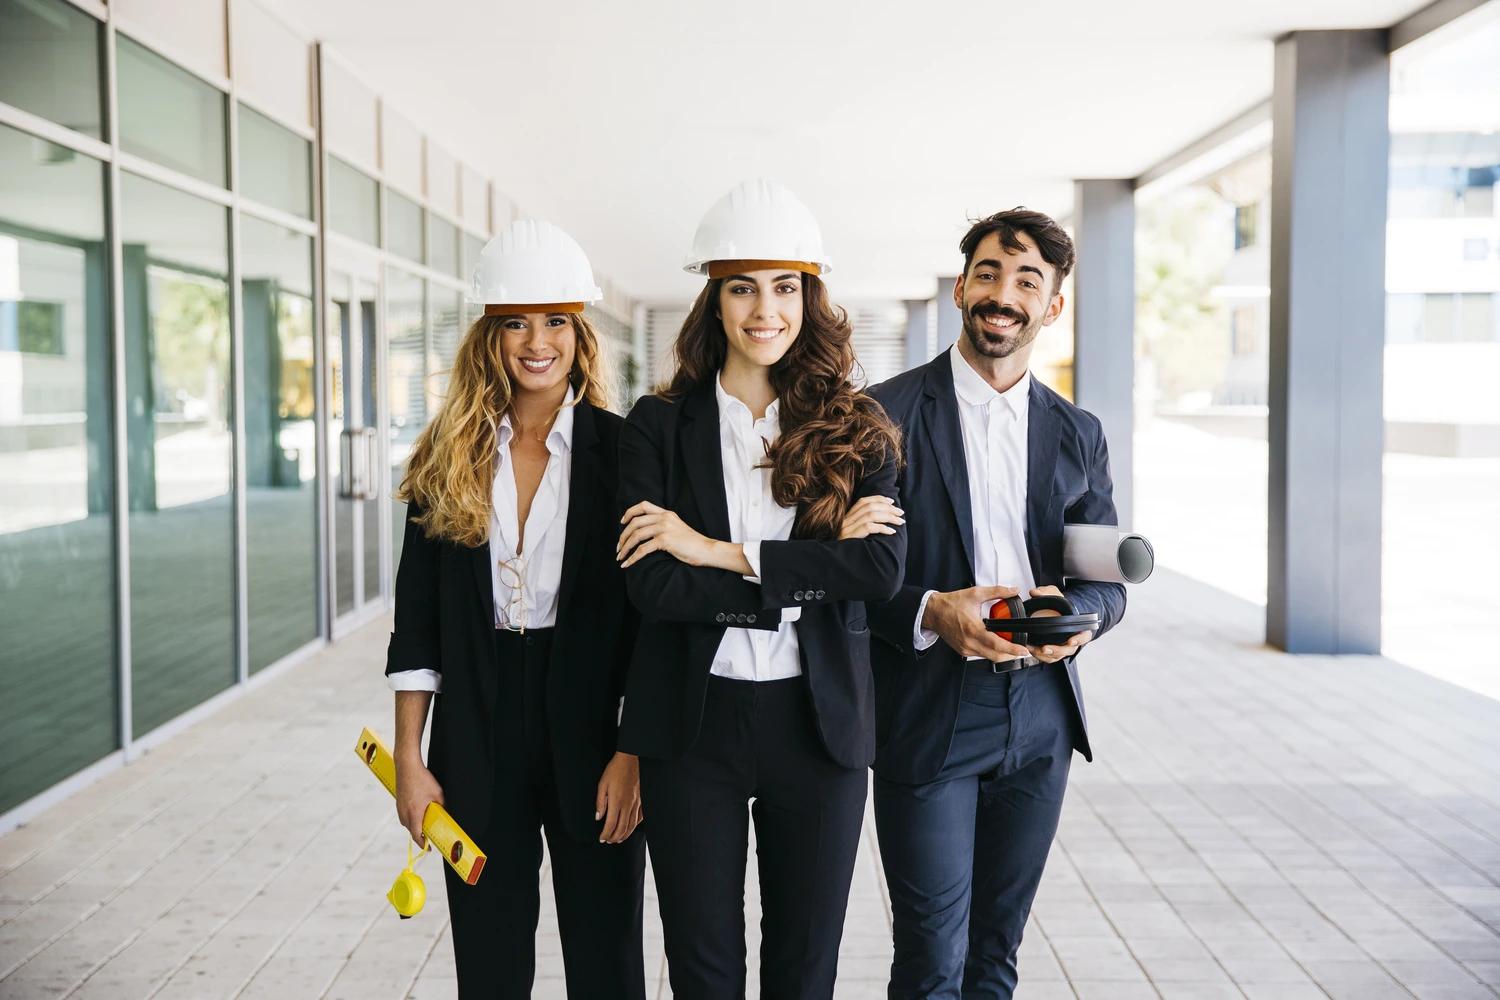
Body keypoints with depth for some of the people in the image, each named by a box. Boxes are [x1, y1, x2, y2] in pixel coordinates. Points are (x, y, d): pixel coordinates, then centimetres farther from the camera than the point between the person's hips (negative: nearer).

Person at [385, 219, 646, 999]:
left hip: (592, 730, -2)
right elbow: (418, 615, 3)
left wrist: (634, 753, -10)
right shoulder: (448, 456, 2)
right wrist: (408, 759, 0)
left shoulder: (622, 451, -4)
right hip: (478, 737, 2)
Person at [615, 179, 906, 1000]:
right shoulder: (658, 425, -1)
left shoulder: (856, 431, 1)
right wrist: (812, 570, -16)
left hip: (818, 723, 1)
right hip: (693, 723, 0)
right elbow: (651, 585, -13)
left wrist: (722, 552, -17)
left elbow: (882, 568, -13)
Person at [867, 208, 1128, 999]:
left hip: (1039, 718, 4)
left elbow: (1108, 577, 10)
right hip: (926, 719, -4)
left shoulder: (1077, 435, 9)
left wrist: (1075, 613, -12)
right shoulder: (886, 414, -5)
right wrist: (930, 612, -22)